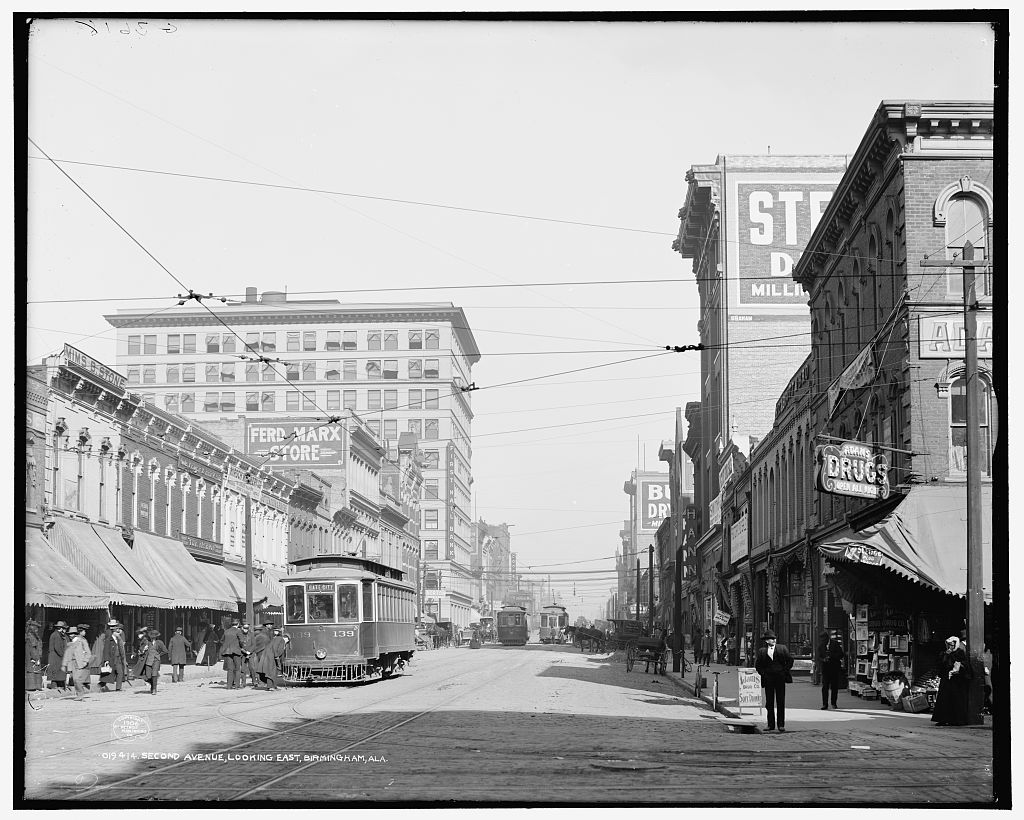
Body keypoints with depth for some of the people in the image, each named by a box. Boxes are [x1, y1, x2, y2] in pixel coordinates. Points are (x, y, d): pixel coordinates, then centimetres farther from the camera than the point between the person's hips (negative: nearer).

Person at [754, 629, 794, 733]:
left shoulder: (782, 648, 5)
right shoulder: (762, 651, 6)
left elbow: (790, 660, 7)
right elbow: (757, 665, 13)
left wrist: (785, 671, 0)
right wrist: (763, 673, 1)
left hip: (780, 677, -1)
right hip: (768, 678, 1)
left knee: (781, 702, -1)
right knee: (769, 702, 2)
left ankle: (781, 724, 3)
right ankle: (771, 725, 7)